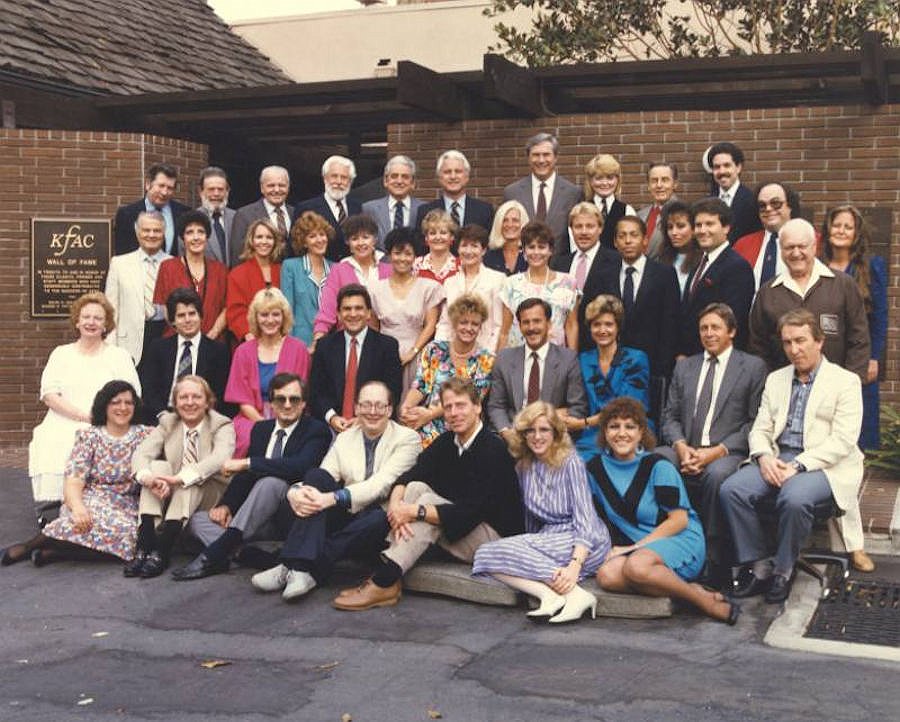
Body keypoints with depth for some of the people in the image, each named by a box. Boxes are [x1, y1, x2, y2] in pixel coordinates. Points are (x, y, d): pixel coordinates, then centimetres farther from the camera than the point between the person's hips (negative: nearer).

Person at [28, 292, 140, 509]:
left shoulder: (119, 356, 16)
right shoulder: (61, 354, 20)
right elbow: (49, 396, 7)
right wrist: (84, 415, -9)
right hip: (63, 426, 1)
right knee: (52, 446, -31)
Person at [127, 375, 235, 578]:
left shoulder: (222, 426, -3)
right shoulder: (167, 423, 9)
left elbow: (220, 459, -25)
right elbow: (141, 453, -7)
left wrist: (180, 478, -39)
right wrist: (148, 477, -32)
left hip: (209, 497, -3)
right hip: (167, 496, 3)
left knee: (191, 480, -32)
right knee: (158, 465, -23)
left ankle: (161, 552, -43)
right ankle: (143, 548, -37)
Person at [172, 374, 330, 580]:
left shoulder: (317, 430, -5)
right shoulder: (260, 429, 16)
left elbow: (300, 466, -24)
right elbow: (247, 474, 14)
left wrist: (246, 463, -24)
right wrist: (226, 505, -5)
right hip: (260, 518, 7)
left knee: (270, 482, -35)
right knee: (198, 519, -6)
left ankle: (214, 554, -35)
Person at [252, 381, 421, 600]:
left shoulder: (407, 439, -4)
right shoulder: (344, 439, 11)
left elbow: (381, 484, -19)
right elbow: (320, 480, 0)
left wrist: (331, 499, -31)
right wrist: (295, 492, -24)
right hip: (344, 518, 4)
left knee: (380, 518, -38)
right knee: (316, 476, -20)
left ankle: (299, 568, -31)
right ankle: (300, 566, -33)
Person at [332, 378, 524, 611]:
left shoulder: (493, 450, -17)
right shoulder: (446, 443, 6)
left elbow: (471, 512, -25)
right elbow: (406, 477, -3)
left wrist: (416, 512, -29)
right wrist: (395, 504, -25)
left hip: (496, 537, -7)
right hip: (457, 529, 7)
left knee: (428, 502, -25)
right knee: (416, 487, -13)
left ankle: (383, 583, -28)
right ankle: (385, 574, -26)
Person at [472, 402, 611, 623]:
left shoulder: (571, 463, -8)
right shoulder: (523, 467, 10)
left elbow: (584, 518, -15)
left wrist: (575, 565, -28)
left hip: (585, 544, -6)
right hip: (547, 538, 6)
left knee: (494, 554, -25)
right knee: (484, 554, -18)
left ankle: (574, 593, -31)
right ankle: (549, 595, -34)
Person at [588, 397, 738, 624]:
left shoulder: (658, 466, -8)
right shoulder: (596, 468, 5)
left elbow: (679, 520, -10)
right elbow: (598, 517, 13)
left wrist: (633, 547, -14)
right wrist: (610, 548, -7)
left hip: (681, 540, -5)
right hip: (634, 546, 5)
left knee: (636, 566, -37)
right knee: (606, 575, -29)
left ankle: (705, 600, -19)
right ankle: (688, 589, -22)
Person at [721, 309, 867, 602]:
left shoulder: (845, 381, 2)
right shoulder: (775, 379, 19)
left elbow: (842, 441, -9)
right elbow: (760, 429, 15)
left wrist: (798, 466, -18)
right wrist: (764, 457, -9)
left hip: (823, 465, -5)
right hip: (777, 460, 5)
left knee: (794, 498, -36)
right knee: (731, 489, -22)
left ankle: (783, 570, -13)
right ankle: (759, 566, -11)